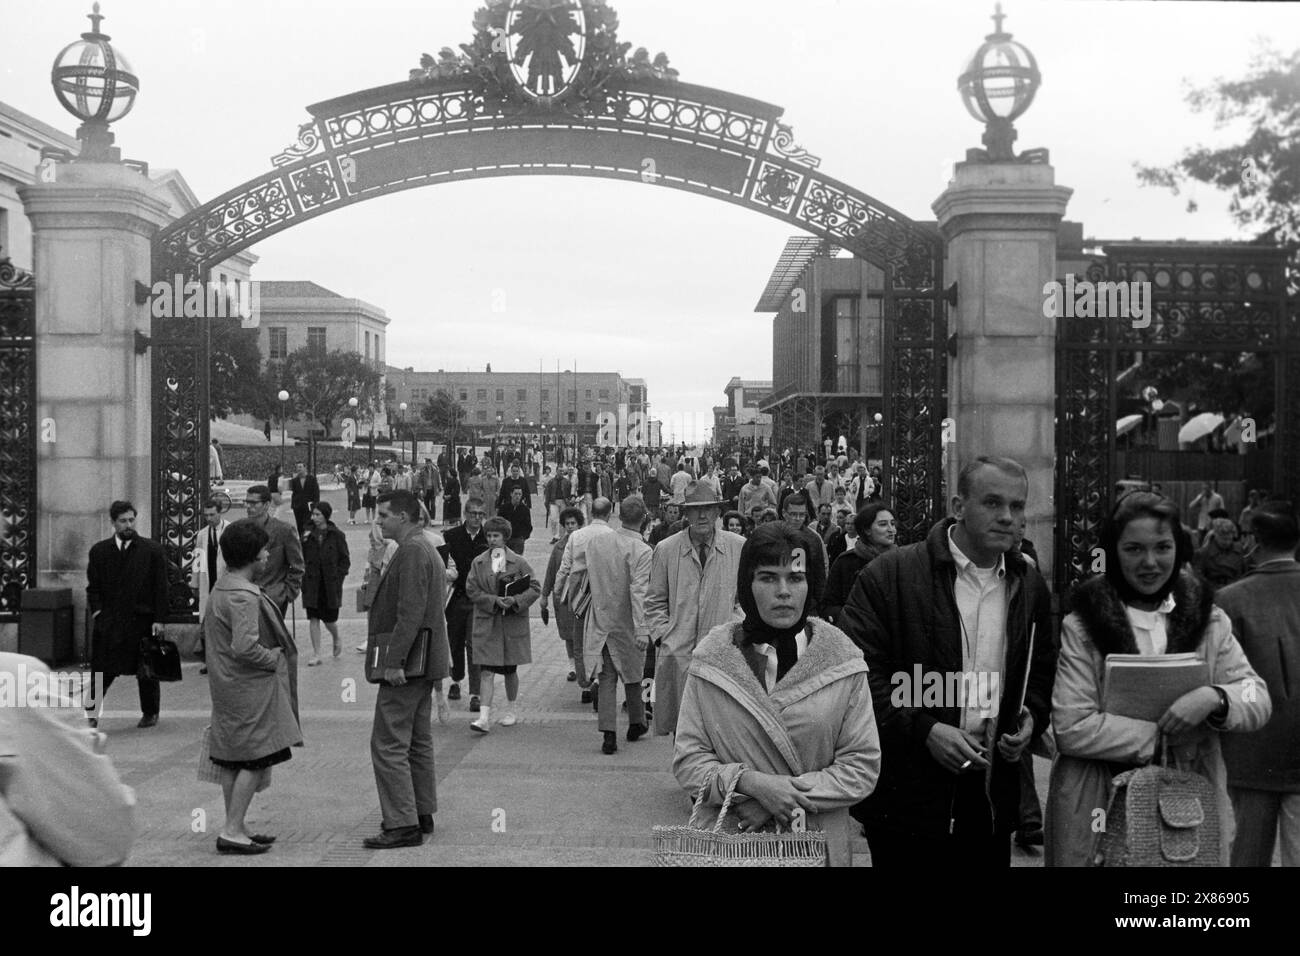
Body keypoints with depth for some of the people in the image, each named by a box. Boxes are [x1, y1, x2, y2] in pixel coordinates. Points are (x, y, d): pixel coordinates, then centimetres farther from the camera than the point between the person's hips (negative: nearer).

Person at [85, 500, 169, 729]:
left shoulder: (152, 550, 0)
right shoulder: (99, 551, 7)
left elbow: (160, 587, -2)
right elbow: (93, 587, 10)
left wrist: (158, 619, -7)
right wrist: (97, 612, -5)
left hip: (142, 620, -1)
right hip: (108, 622, 1)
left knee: (146, 671, 8)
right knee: (102, 670, 0)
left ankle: (150, 713, 22)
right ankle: (92, 713, 8)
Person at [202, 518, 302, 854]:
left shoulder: (221, 587, 11)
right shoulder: (243, 596, -21)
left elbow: (207, 629, 22)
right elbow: (244, 647, -29)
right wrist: (274, 659, -13)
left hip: (226, 685, 10)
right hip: (250, 688, -10)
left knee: (232, 761, 13)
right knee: (256, 760, -4)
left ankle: (234, 828, 21)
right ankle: (231, 831, -4)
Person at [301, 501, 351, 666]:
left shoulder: (337, 535, -3)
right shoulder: (308, 534, 5)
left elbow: (345, 560, 0)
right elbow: (301, 558, 8)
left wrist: (338, 576, -9)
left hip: (331, 584, -2)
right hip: (312, 583, 2)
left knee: (329, 618, 3)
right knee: (313, 619, -1)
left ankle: (337, 639, 36)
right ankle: (316, 655, 5)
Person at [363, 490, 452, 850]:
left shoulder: (412, 551, -16)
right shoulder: (426, 549, 19)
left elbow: (410, 613, -23)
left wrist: (394, 661, -24)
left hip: (406, 664, -11)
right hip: (423, 664, 11)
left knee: (389, 745, -9)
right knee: (418, 742, 16)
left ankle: (402, 825, -8)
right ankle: (422, 815, 23)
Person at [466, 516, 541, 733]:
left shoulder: (518, 562, 0)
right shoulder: (478, 563, 3)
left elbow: (535, 588, -1)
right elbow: (471, 590, -1)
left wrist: (515, 600, -18)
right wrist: (494, 601, -15)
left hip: (513, 623, 0)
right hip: (486, 623, 0)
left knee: (510, 670, 11)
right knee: (487, 670, -7)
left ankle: (510, 711, 28)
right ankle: (485, 717, -10)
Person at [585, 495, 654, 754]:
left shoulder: (595, 541, -2)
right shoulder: (642, 551, -17)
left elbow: (588, 578, 8)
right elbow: (638, 592, -25)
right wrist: (642, 629, -28)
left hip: (600, 620, 3)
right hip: (626, 626, -3)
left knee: (607, 679, 4)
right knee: (632, 675, 17)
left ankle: (608, 734, -4)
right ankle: (636, 725, 31)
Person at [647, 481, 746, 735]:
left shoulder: (739, 547, 4)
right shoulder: (666, 549, 4)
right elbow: (654, 602, 11)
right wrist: (663, 635, -1)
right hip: (678, 654, 0)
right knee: (680, 727, 0)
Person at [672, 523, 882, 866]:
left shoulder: (841, 660, -6)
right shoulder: (713, 657, -6)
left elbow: (862, 767, -6)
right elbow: (687, 761, -4)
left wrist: (791, 795, -17)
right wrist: (750, 783, -20)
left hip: (818, 842, 0)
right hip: (729, 841, 0)